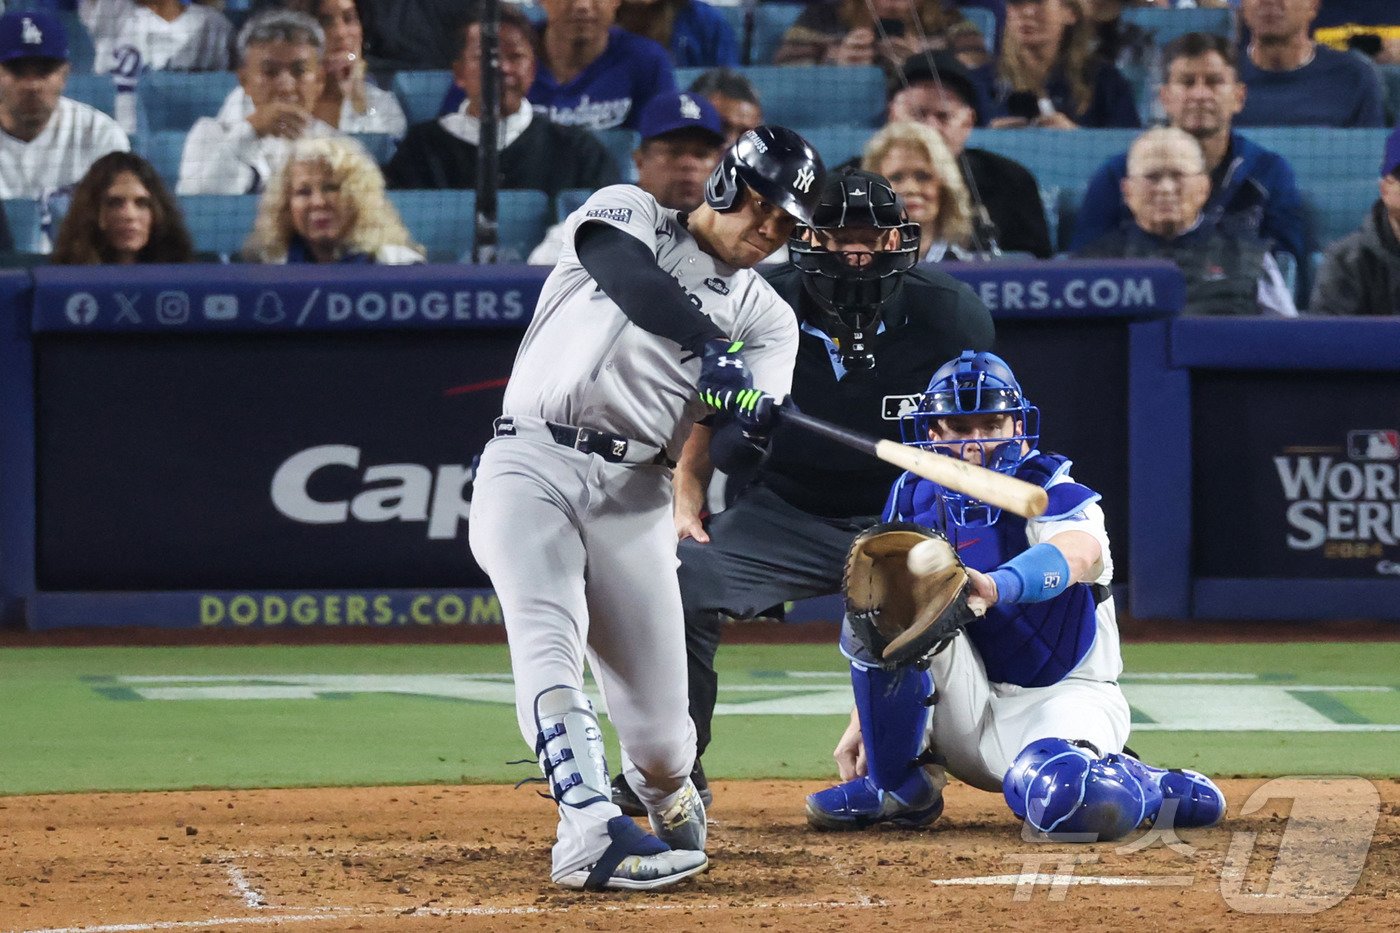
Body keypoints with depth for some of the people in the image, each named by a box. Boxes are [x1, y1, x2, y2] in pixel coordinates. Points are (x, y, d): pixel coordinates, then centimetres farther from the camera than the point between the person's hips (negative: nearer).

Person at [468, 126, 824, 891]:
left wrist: (756, 421, -25)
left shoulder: (765, 317, 16)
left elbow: (739, 443, 0)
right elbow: (630, 279, -16)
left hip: (634, 497, 3)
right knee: (549, 644, -27)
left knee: (657, 729, -2)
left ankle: (670, 797, 32)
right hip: (532, 465, -3)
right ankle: (592, 832, -38)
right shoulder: (628, 216, 9)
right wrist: (711, 346, -32)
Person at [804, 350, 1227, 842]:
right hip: (963, 719, 5)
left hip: (1062, 696, -5)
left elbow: (1078, 553, -38)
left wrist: (994, 587, -58)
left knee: (1062, 799, -38)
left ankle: (1147, 788, -2)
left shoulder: (1053, 495, -12)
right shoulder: (913, 500, 4)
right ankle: (899, 786, -8)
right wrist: (862, 723, 2)